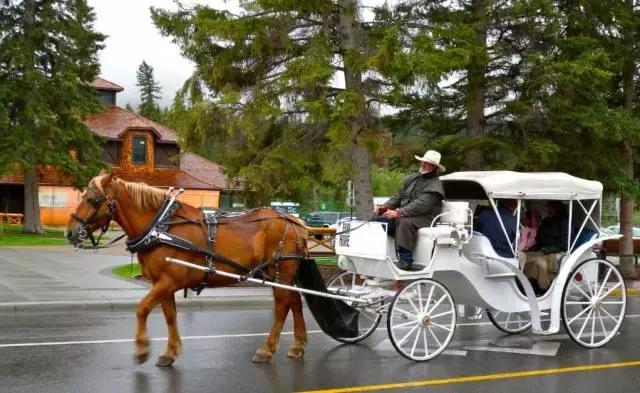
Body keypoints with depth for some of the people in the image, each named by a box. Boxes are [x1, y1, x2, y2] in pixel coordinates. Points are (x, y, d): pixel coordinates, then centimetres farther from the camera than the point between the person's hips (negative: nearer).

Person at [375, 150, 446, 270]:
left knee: (405, 222, -38)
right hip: (406, 214, 8)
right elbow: (399, 197, 19)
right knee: (381, 219, -10)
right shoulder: (412, 178, 16)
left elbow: (421, 205, -22)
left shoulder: (434, 185, -10)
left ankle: (405, 261, -34)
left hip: (425, 218, -8)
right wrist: (384, 207, 0)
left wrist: (398, 213, -29)